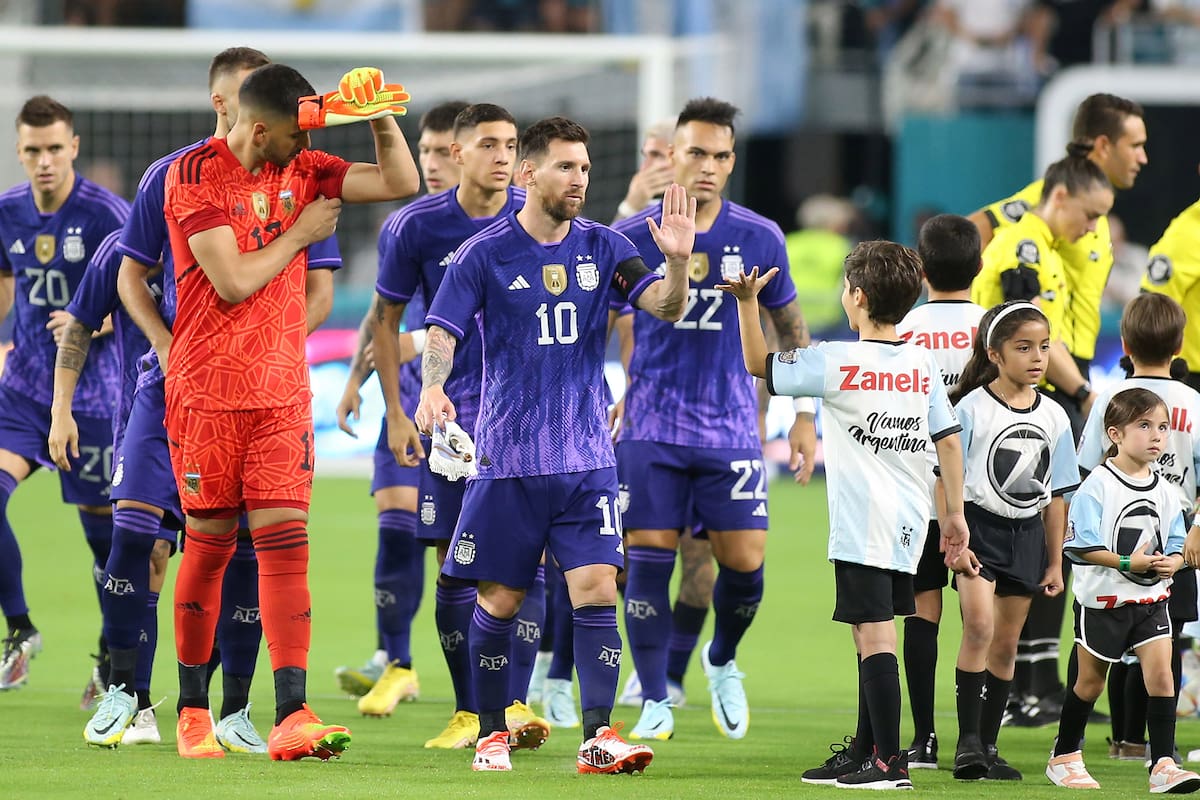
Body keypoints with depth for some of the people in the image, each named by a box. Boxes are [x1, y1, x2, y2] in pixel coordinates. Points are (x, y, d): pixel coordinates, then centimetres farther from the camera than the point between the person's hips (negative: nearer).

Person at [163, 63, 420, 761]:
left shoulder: (300, 170, 8)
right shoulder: (196, 176, -10)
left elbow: (401, 182, 8)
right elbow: (232, 281, -16)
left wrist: (379, 114, -5)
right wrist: (300, 232, -5)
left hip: (282, 389, 4)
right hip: (208, 390, -4)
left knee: (285, 539, -7)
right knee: (210, 545, 3)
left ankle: (292, 716, -15)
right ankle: (193, 710, 18)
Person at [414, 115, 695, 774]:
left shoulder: (601, 248, 5)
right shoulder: (485, 253, -4)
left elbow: (667, 307, -3)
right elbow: (442, 332, -7)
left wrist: (678, 261, -24)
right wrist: (433, 387, -27)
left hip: (587, 457, 2)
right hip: (508, 457, -2)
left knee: (596, 589, -9)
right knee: (500, 599, 3)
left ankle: (598, 737, -10)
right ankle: (491, 733, 18)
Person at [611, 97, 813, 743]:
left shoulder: (759, 239, 2)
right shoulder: (631, 238, -3)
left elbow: (788, 327, 12)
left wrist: (805, 415, 12)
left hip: (732, 426, 1)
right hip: (650, 427, -1)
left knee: (744, 561, -4)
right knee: (648, 558, -5)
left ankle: (722, 662, 26)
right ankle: (655, 704, 5)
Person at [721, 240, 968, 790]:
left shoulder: (837, 363, -10)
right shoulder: (922, 365, 7)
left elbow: (759, 365, 1)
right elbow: (948, 439, 7)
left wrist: (747, 302, 6)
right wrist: (955, 514, 12)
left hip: (863, 524, -7)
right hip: (908, 521, 7)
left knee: (874, 635, -7)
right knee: (871, 634, 16)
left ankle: (889, 761, -10)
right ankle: (863, 752, 24)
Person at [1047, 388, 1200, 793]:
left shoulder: (1164, 490, 4)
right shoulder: (1098, 486, -12)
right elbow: (1081, 545, -17)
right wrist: (1127, 563, -26)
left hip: (1152, 598, 4)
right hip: (1103, 598, -4)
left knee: (1161, 673, -10)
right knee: (1091, 680, 9)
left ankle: (1163, 765, -11)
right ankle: (1064, 757, 27)